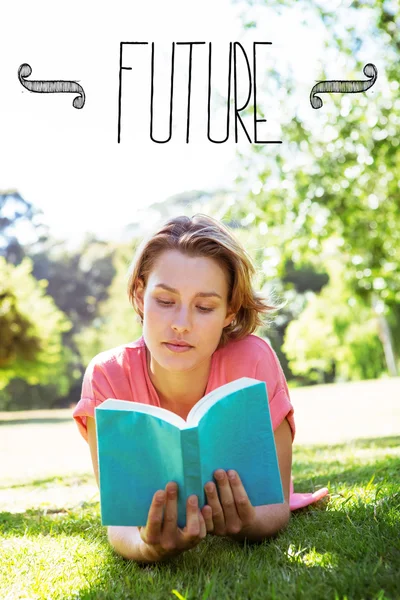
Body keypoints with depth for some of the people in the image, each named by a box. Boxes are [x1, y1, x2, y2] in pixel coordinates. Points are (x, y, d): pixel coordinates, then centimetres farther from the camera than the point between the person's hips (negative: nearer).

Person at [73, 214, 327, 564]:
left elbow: (276, 503, -26)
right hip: (153, 522, 1)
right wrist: (145, 547, -53)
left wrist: (250, 525, -48)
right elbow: (119, 519, -30)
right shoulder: (107, 376, -30)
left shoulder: (254, 361, -32)